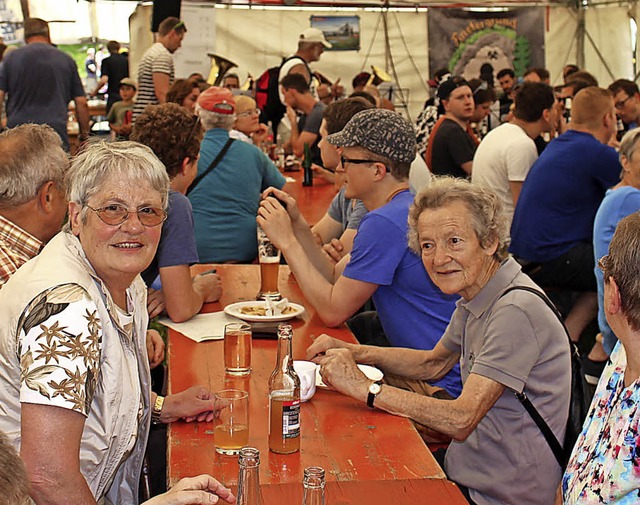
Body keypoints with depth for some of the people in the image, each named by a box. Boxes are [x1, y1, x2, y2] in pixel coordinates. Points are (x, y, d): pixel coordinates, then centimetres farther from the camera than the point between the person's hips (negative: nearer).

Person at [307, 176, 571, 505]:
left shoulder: (516, 311, -25)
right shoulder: (472, 299, 4)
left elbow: (460, 421, -28)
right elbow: (434, 363, 20)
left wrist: (364, 387, -23)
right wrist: (353, 352, 7)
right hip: (468, 472, 8)